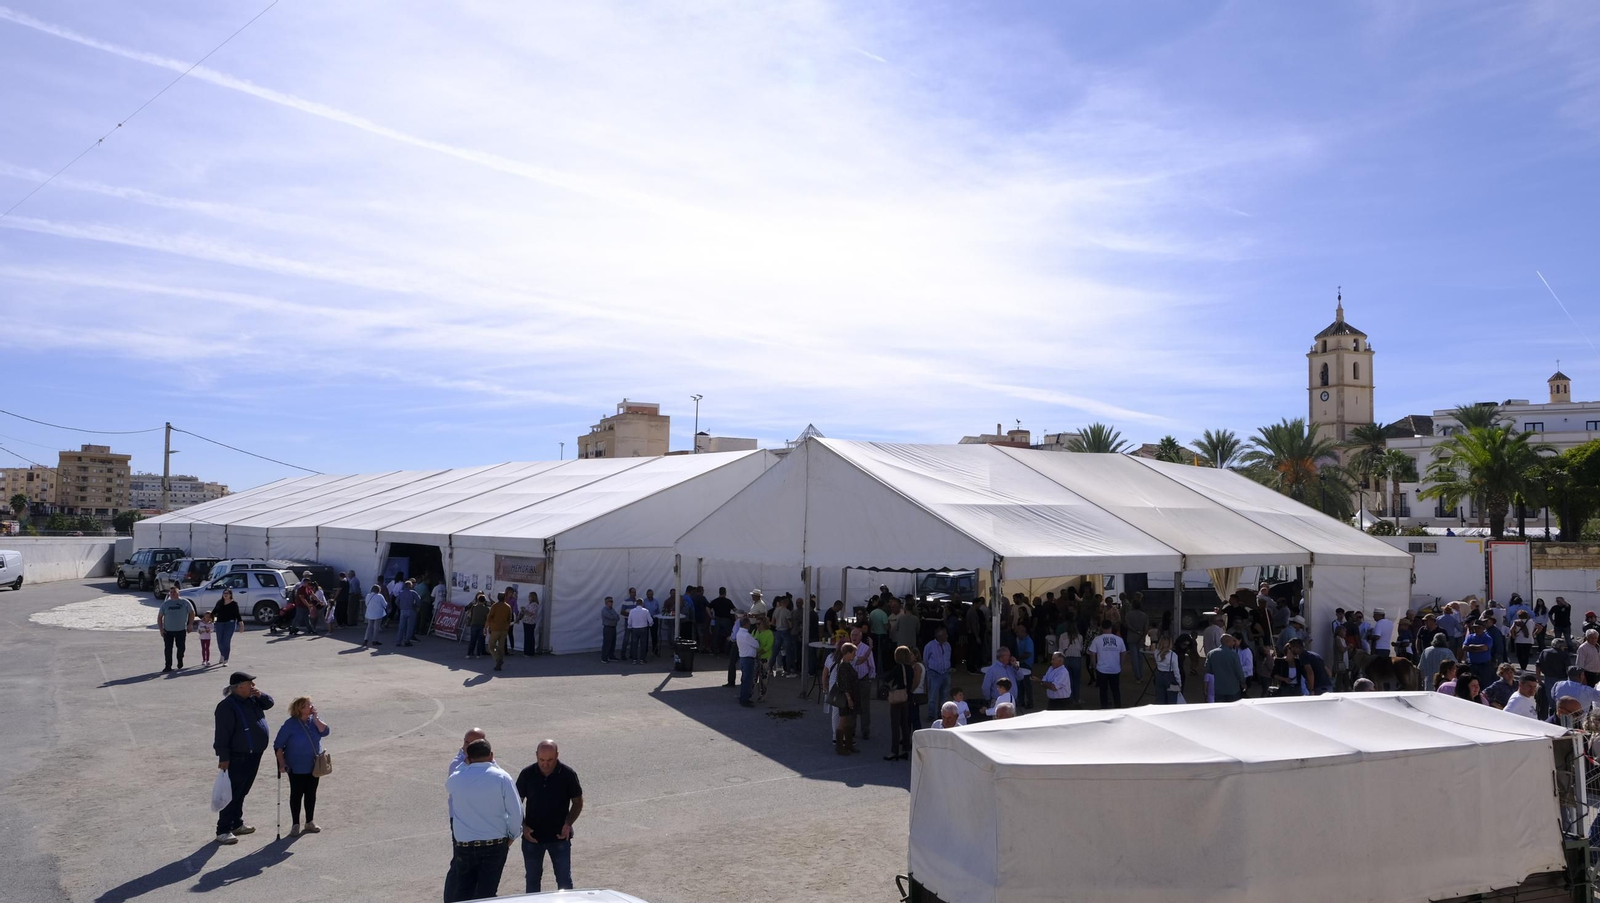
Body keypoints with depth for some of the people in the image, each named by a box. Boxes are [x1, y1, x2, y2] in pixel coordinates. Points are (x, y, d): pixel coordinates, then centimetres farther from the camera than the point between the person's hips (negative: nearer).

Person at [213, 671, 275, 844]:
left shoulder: (251, 699, 6)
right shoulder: (227, 706, -20)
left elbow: (269, 703, 18)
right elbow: (222, 734, -20)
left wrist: (260, 695, -3)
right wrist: (223, 758, -20)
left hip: (254, 755, 9)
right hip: (238, 758, -9)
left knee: (242, 792, 19)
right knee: (232, 794, -4)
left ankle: (237, 824, 30)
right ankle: (223, 830, 2)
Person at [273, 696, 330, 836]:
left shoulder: (314, 720, 0)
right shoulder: (290, 724, -15)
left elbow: (324, 732, -15)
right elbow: (278, 745, -11)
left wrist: (315, 718, -18)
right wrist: (281, 763, -15)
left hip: (314, 766, 4)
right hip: (296, 768, -4)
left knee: (311, 794, 12)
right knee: (296, 795, 4)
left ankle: (310, 822, 25)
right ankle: (295, 825, 16)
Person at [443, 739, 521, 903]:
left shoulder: (456, 778, -3)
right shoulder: (502, 777, -9)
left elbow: (447, 786, 23)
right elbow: (516, 812, -8)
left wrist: (465, 764, 19)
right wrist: (512, 835, 7)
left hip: (464, 845, 1)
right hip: (495, 844, -1)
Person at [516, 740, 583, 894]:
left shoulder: (568, 774, -11)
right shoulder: (527, 774, -8)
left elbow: (578, 802, -2)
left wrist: (568, 824, -16)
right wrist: (523, 826, -9)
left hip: (559, 837, -1)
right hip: (532, 837, 1)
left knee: (564, 880, 5)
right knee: (532, 879, 14)